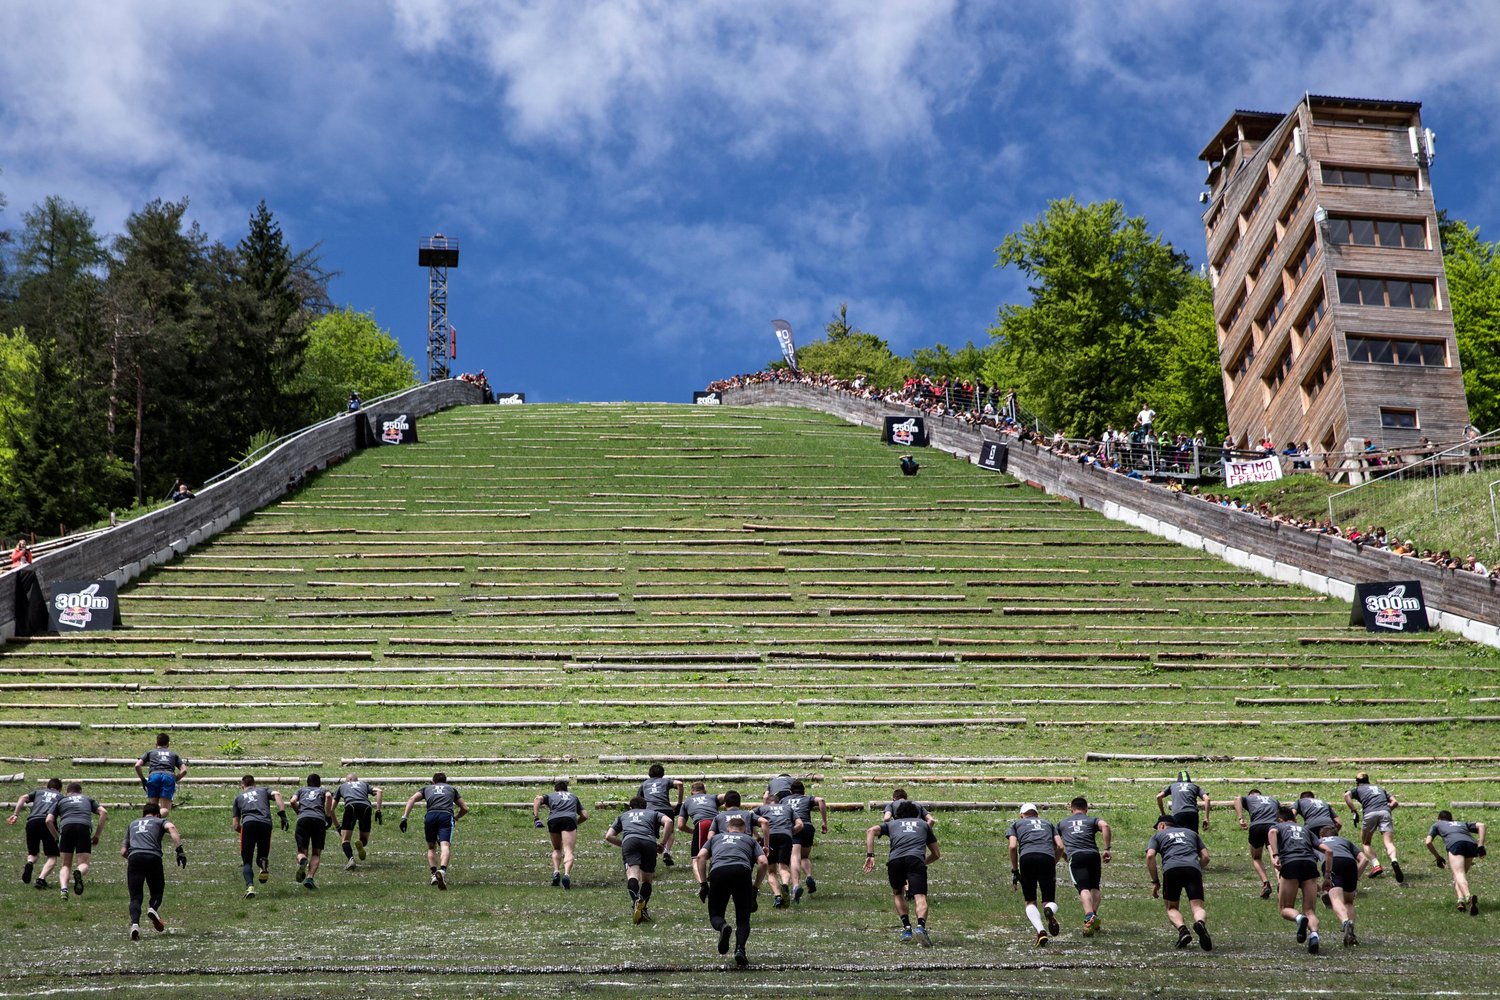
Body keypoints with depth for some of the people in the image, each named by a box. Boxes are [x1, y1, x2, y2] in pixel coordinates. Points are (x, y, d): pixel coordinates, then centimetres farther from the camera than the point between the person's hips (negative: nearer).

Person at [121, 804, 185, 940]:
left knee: (135, 896, 3)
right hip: (153, 856, -2)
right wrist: (180, 850, -9)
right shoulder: (160, 821, 24)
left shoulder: (132, 824, 33)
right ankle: (153, 908, -15)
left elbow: (123, 852, 27)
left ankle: (135, 923, -21)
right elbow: (171, 828, -2)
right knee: (157, 891, 15)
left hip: (134, 857, 2)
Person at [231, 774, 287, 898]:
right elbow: (277, 794, 5)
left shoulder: (238, 797, 30)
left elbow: (235, 826, 23)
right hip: (266, 823, 1)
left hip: (248, 824, -1)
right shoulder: (263, 790, 30)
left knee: (247, 861, 7)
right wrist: (283, 815, 0)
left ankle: (250, 886, -20)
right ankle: (263, 862, -21)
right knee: (262, 855, 17)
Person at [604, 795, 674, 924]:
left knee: (632, 874, -18)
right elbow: (668, 821, 13)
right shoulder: (653, 813, 35)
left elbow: (608, 836, 28)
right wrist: (663, 844, 16)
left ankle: (635, 902, -45)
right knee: (647, 879, 14)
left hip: (629, 841, 0)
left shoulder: (623, 815, 39)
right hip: (649, 842, 0)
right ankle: (644, 910, -3)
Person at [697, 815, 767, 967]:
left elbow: (700, 857, 17)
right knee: (743, 919, 10)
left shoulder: (716, 838, 36)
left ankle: (723, 926, -22)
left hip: (718, 871, 0)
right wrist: (756, 888, 23)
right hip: (742, 871, 0)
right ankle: (740, 949, -16)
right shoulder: (750, 840, 33)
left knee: (715, 915, 13)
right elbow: (763, 862, 16)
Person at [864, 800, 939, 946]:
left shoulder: (892, 823, 33)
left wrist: (870, 856, 8)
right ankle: (921, 926, -37)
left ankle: (906, 928, 14)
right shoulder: (923, 824, 35)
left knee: (897, 894, 25)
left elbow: (871, 831, 13)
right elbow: (936, 854, 34)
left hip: (895, 860, 1)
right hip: (916, 859, -1)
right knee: (920, 897, -12)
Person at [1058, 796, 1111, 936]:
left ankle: (1089, 916, -39)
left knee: (1084, 888, -15)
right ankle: (1094, 915, -3)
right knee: (1095, 887, 17)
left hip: (1075, 856, -1)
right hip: (1093, 855, 1)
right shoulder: (1092, 820, 22)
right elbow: (1105, 826, 0)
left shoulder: (1062, 823, 29)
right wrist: (1106, 849, -1)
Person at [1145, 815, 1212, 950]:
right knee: (1198, 907, -2)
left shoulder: (1158, 835, 27)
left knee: (1172, 908, 15)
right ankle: (1200, 923, -37)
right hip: (1193, 867, 1)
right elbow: (1205, 857, 25)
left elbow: (1150, 856, 9)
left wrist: (1155, 882, 12)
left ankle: (1182, 929, -15)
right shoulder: (1191, 832, 36)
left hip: (1171, 869, -1)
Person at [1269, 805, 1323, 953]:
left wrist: (1275, 856, -13)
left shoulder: (1278, 826, 25)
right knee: (1310, 911, 5)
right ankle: (1314, 933, -27)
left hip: (1290, 863, -2)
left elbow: (1272, 832, -3)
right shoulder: (1305, 830, 33)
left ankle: (1299, 918, -25)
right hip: (1310, 862, 2)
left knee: (1286, 909, 10)